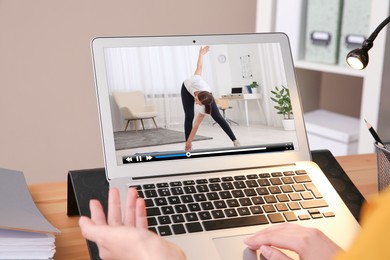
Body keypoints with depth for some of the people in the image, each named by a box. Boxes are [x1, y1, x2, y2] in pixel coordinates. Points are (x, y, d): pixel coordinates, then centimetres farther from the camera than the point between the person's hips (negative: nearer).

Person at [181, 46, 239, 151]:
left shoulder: (205, 106, -43)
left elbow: (196, 125, -37)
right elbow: (199, 66, -31)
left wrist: (188, 142, -33)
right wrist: (201, 53, -11)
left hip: (204, 94, -1)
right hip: (187, 88, 1)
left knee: (218, 117, -11)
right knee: (189, 116, -16)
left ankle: (234, 140, -3)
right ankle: (188, 145, -8)